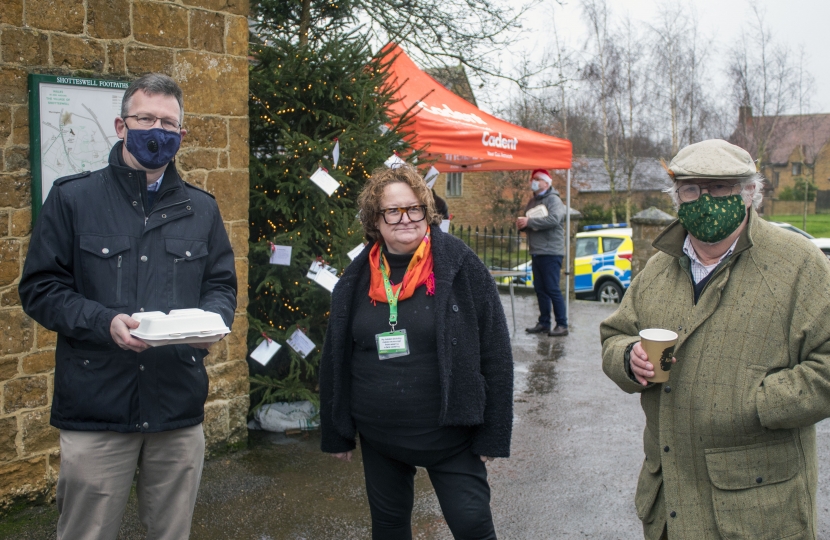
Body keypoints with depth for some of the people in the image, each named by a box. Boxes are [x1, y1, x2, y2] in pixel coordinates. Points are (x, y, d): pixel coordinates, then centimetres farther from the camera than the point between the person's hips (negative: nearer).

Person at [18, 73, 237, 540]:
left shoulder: (201, 209, 11)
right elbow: (40, 288, -2)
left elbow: (222, 286, 13)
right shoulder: (74, 198, 1)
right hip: (95, 410, -3)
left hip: (181, 412, 3)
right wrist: (105, 322, -19)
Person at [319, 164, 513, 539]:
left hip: (449, 434, -3)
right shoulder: (357, 278, 0)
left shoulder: (458, 264, -9)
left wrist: (493, 432, -10)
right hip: (378, 438, 4)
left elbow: (494, 350, -9)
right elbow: (335, 359, 8)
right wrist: (336, 433, 8)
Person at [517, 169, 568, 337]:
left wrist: (529, 222, -22)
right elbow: (528, 224, 23)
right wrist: (521, 224, -2)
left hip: (551, 252, -8)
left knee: (552, 289, -9)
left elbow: (554, 219, -25)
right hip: (536, 251, 8)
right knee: (540, 289, 9)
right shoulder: (532, 201, 19)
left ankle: (562, 325, -5)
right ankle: (544, 323, 16)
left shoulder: (554, 200, -7)